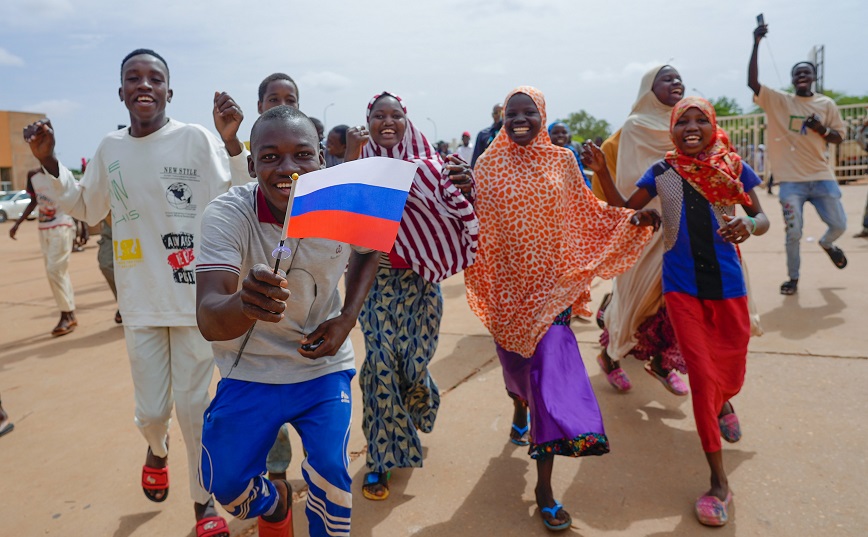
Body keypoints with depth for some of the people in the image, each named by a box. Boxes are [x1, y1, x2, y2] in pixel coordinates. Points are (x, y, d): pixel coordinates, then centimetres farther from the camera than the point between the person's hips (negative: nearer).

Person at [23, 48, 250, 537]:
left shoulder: (197, 139, -7)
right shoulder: (110, 148, 7)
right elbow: (88, 209, 20)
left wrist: (231, 141, -26)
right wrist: (49, 163, 8)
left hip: (195, 297, -3)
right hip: (140, 302, 3)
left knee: (193, 405, 5)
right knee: (151, 410, 9)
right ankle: (157, 449, 47)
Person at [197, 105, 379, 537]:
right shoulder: (226, 214, -24)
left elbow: (366, 254, 6)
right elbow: (208, 320, -35)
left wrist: (347, 319, -9)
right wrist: (244, 304, -59)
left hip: (323, 364, 1)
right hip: (250, 370, 0)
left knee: (330, 473, -12)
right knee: (225, 483, -1)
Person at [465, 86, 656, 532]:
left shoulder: (561, 161, 2)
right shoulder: (488, 165, 1)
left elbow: (585, 213, 8)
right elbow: (475, 219, 1)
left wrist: (631, 218, -3)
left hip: (550, 283, -1)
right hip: (506, 283, 1)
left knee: (551, 370, -8)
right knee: (515, 362, 17)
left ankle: (544, 486, 3)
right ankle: (520, 405, 57)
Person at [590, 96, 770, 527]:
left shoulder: (733, 168, -1)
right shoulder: (662, 172, -1)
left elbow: (762, 219, 5)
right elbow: (625, 210, 4)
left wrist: (749, 223, -19)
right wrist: (602, 172, -9)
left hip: (726, 282, 1)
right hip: (682, 286, -1)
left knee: (732, 373, 13)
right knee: (701, 375, -3)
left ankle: (722, 405, 55)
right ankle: (719, 483, 8)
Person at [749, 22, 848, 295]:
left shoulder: (827, 104, 7)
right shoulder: (778, 100, 0)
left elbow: (838, 138, 10)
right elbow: (752, 82, -14)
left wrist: (822, 130, -12)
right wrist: (756, 45, -21)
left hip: (822, 177, 3)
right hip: (791, 180, -2)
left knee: (839, 225, 4)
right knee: (793, 233, -3)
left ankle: (826, 243, 41)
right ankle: (793, 278, 17)